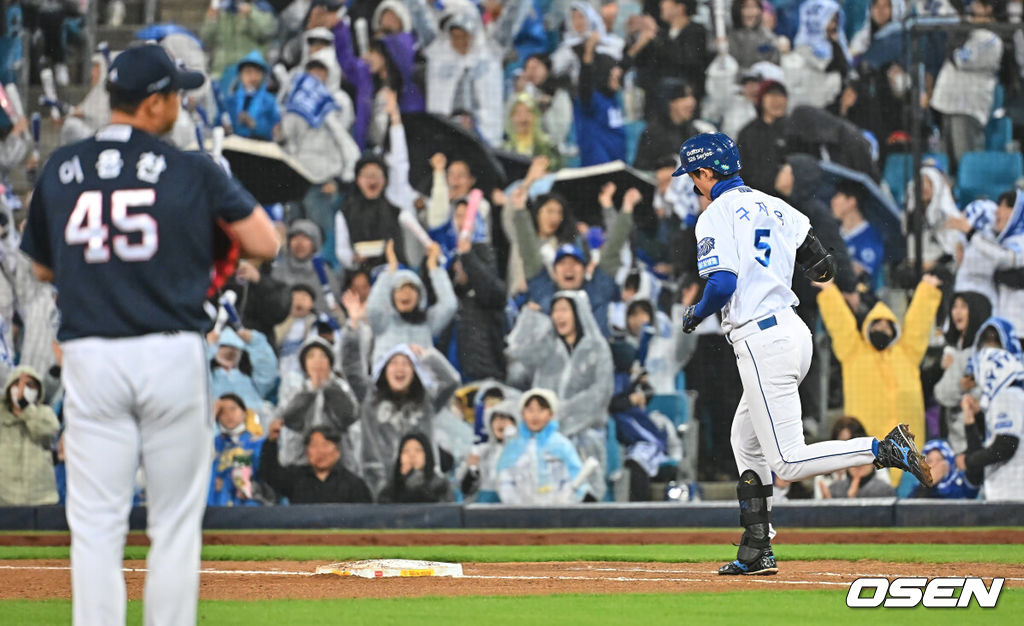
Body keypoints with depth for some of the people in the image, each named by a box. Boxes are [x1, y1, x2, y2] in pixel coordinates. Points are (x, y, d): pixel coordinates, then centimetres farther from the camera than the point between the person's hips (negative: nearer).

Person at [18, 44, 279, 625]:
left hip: (91, 359, 2)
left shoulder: (60, 170, 6)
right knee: (175, 525, 8)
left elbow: (43, 267, 17)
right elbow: (267, 245, -2)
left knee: (96, 527, 2)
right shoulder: (193, 172, -3)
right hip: (173, 356, -2)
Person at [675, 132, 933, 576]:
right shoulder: (769, 205, 15)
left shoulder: (716, 216, -8)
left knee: (789, 462, -10)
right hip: (792, 330, 10)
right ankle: (756, 551, 21)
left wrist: (695, 314, 0)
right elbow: (823, 268, 11)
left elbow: (722, 284, -20)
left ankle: (886, 450, -22)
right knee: (745, 441, 21)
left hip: (761, 340, -10)